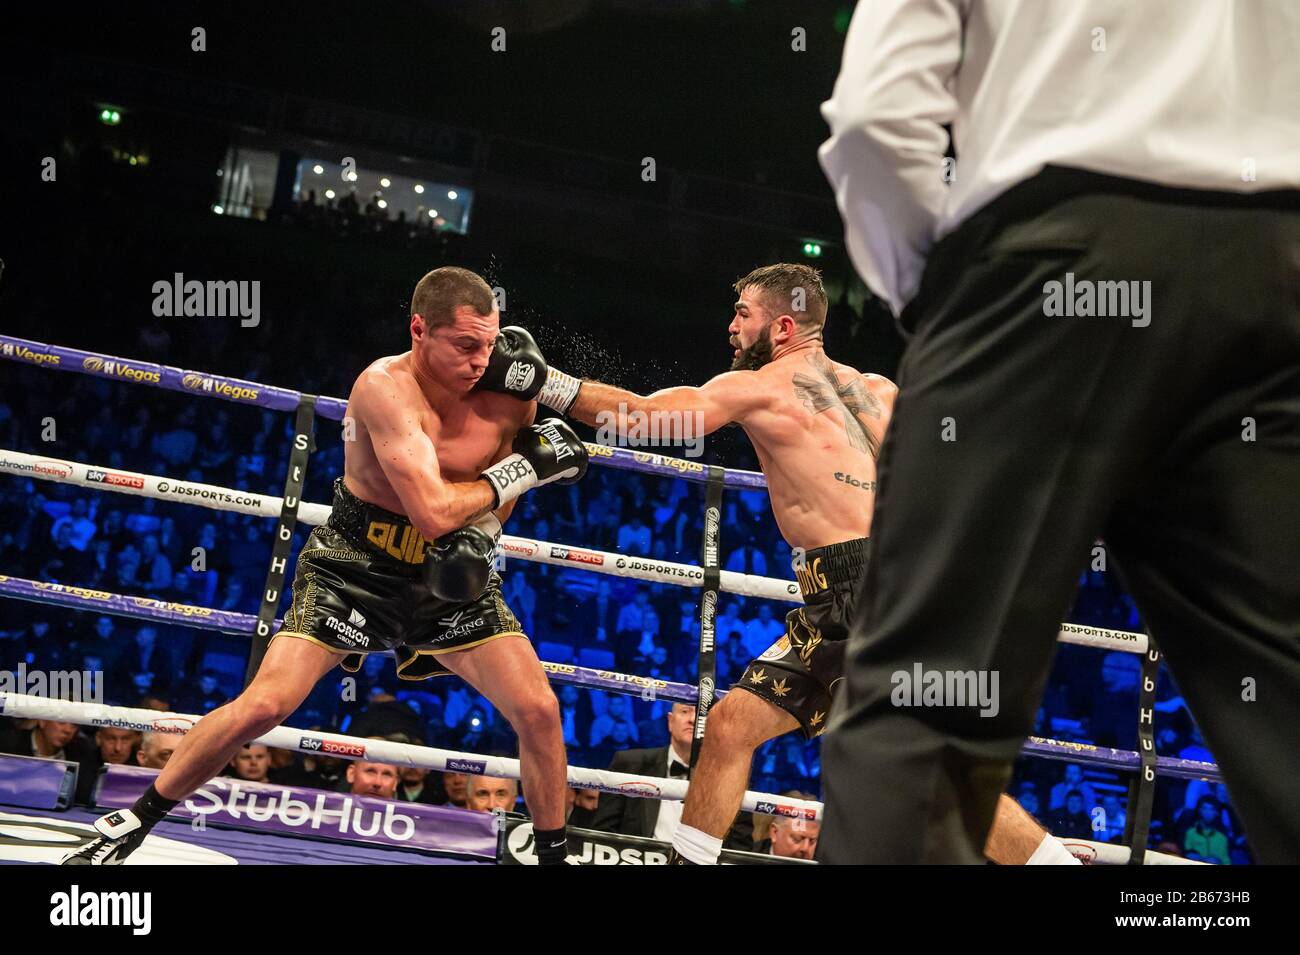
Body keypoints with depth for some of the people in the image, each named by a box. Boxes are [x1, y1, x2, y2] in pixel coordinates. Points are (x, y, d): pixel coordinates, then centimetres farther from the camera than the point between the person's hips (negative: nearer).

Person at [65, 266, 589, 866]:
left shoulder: (506, 394, -10)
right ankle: (133, 822, 11)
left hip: (449, 572, 4)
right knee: (263, 705, -12)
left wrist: (483, 530, -8)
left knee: (540, 712, -5)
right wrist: (523, 469, -24)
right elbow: (432, 510, -32)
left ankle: (553, 856, 16)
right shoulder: (385, 387, -25)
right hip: (357, 566, -4)